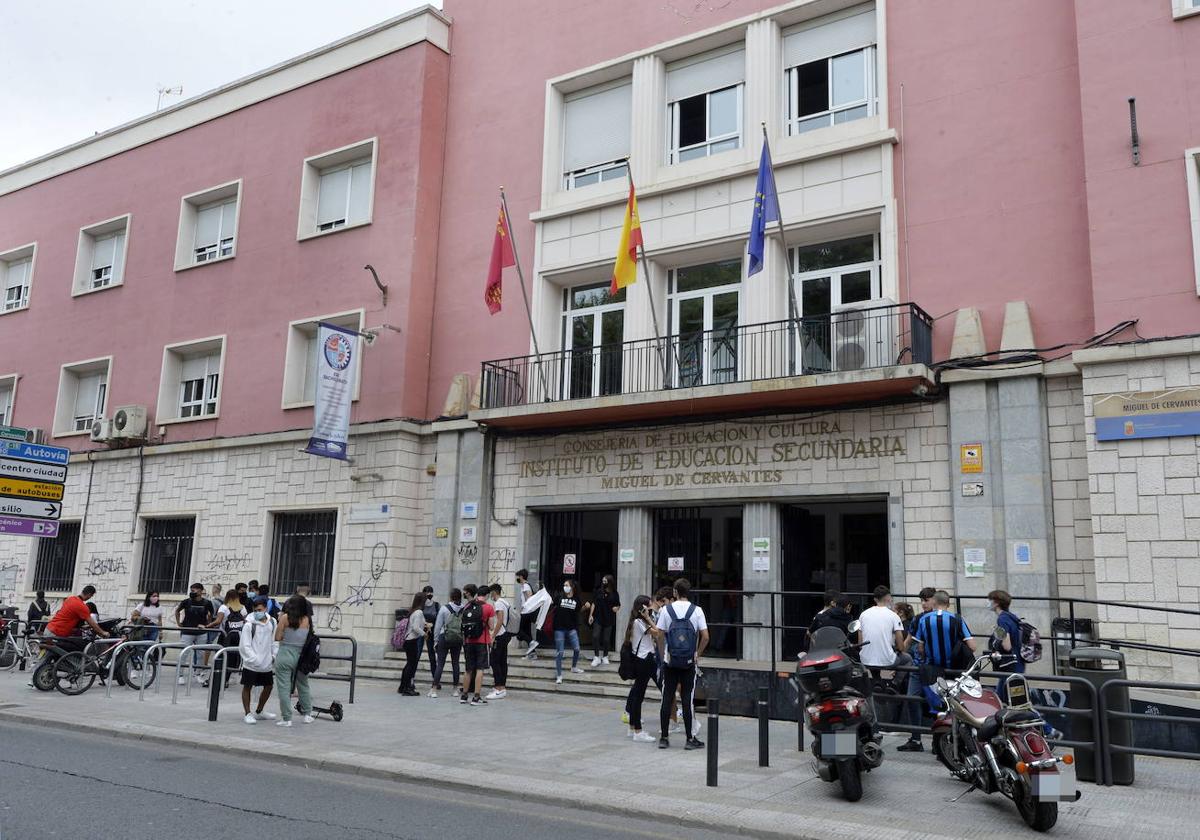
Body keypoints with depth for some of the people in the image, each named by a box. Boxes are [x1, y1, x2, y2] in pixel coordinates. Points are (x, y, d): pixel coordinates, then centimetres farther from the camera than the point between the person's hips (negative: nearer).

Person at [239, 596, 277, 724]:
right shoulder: (249, 624, -12)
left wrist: (275, 656, 1)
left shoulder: (272, 622, 2)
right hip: (251, 664, -5)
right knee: (247, 687, 2)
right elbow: (244, 646, -13)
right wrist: (255, 660, -21)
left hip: (267, 664, 5)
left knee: (268, 686, 14)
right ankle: (248, 714, 18)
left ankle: (258, 712, 33)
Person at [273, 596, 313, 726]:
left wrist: (279, 620, 4)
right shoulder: (307, 620, 0)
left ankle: (286, 718, 5)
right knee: (303, 686, 19)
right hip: (301, 656, 4)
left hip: (285, 655, -3)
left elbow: (277, 637, -5)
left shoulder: (285, 618, -7)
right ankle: (307, 714, 27)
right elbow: (308, 638, 7)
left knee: (284, 688, 4)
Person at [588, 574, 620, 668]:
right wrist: (590, 615, -2)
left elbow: (618, 606, 10)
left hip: (609, 620, 0)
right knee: (595, 636, -11)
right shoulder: (599, 592, 0)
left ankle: (605, 657, 25)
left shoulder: (614, 594, -1)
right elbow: (594, 604, 3)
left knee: (606, 639, 7)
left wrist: (617, 608, -13)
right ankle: (596, 657, -1)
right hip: (598, 619, 0)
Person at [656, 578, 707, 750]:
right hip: (689, 662, 0)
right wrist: (698, 654, 6)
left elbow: (659, 635, -5)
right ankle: (690, 739, 8)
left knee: (667, 699, 6)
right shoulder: (696, 611, -4)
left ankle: (663, 738, 11)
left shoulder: (666, 610, -3)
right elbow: (705, 637, -6)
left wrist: (663, 655, 6)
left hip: (670, 662, 0)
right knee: (687, 699, 4)